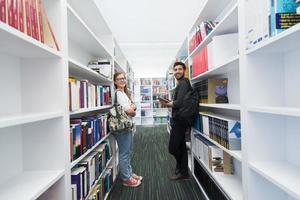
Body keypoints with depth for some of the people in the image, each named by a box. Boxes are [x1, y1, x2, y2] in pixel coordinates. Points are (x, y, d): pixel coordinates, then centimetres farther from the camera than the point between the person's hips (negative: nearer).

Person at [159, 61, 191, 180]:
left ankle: (182, 170, 20)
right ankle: (183, 173, 29)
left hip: (179, 120, -10)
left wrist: (167, 104, -8)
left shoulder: (183, 83, -13)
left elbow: (179, 103, -23)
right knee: (181, 147, 16)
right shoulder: (181, 84, 18)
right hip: (178, 120, 10)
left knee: (173, 148, -1)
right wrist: (169, 103, 2)